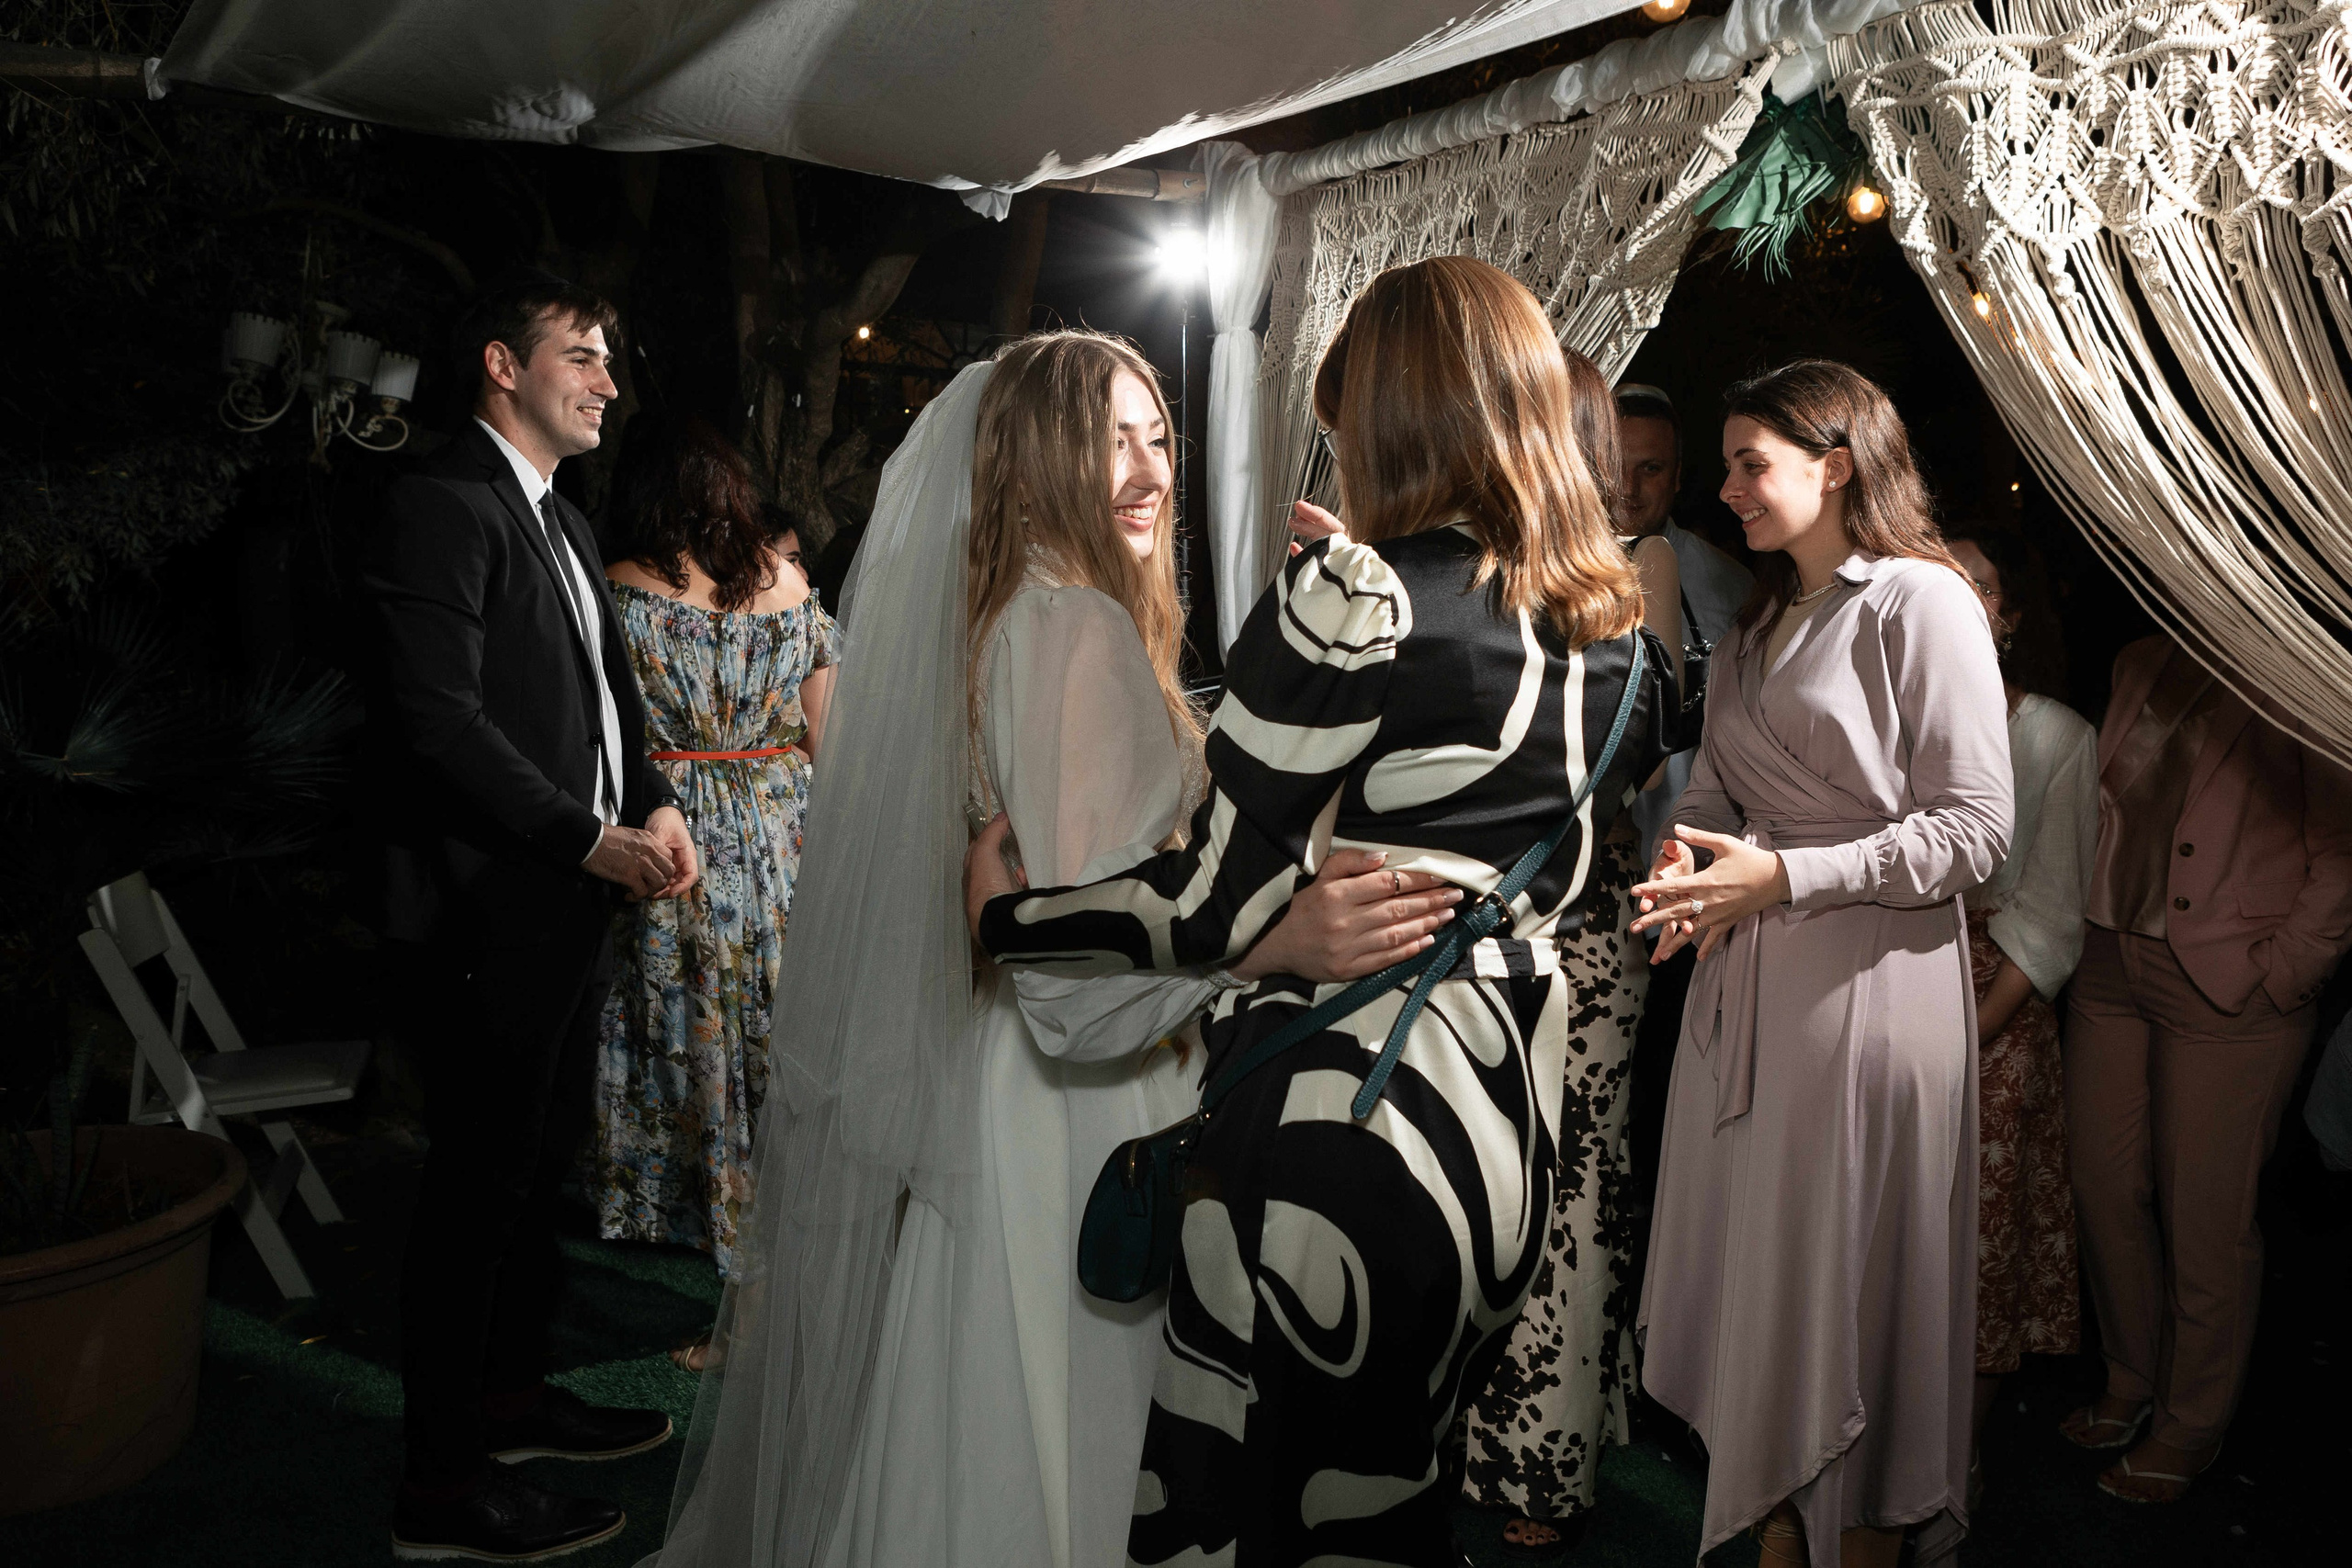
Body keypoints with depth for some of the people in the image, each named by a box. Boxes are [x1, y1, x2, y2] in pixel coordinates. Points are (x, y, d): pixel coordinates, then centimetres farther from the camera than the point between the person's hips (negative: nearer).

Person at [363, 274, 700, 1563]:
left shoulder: (561, 521, 19)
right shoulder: (443, 505, -13)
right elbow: (440, 717, -21)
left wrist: (654, 803, 5)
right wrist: (590, 839, -20)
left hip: (575, 899, 10)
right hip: (497, 904, -9)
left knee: (540, 1159, 18)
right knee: (480, 1177, -1)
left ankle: (512, 1392, 34)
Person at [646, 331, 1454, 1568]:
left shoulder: (967, 615, 10)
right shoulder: (1079, 628, -19)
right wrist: (1272, 938, -39)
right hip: (1054, 1135, -9)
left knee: (900, 1440, 21)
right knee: (1019, 1461, 6)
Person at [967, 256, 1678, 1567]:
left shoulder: (1355, 597, -16)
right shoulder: (1617, 623, 6)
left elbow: (1218, 904, -16)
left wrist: (1004, 913, -1)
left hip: (1339, 1123, -8)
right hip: (1510, 1121, 8)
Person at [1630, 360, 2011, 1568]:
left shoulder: (1921, 602, -10)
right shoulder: (1764, 619, 14)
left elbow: (1975, 831, -14)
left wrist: (1786, 876, -19)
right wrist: (1691, 857, -6)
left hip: (1870, 979, -7)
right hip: (1748, 972, 7)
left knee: (1853, 1283, 6)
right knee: (1756, 1269, 12)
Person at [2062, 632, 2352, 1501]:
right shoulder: (2140, 663, 10)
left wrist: (2277, 970, -13)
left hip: (2229, 990, -6)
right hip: (2111, 964, 6)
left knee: (2204, 1214, 5)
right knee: (2104, 1185, 13)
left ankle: (2188, 1431, 24)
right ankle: (2130, 1387, 34)